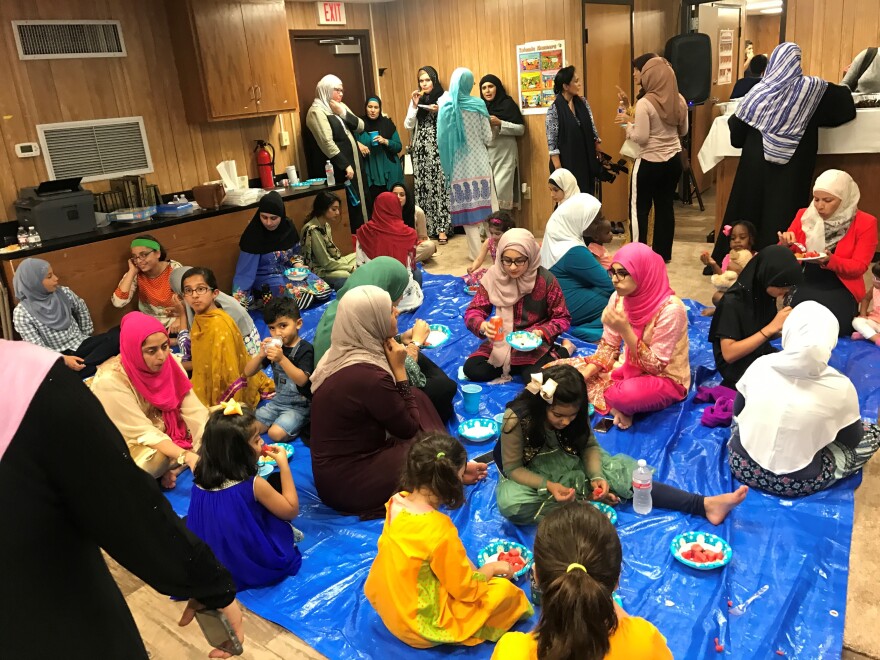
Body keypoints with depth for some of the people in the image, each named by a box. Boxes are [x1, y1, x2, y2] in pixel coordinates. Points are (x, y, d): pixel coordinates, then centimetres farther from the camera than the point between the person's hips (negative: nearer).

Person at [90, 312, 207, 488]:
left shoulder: (169, 363, -14)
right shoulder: (111, 381, -29)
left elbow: (195, 410, -18)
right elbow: (143, 433, -29)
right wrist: (186, 456, -41)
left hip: (167, 430, 6)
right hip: (128, 445, -5)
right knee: (158, 457, -35)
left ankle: (172, 469, -11)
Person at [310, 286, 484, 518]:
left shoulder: (340, 354, -1)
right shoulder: (369, 376, -30)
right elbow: (410, 428, -13)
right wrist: (399, 369, -13)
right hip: (347, 483, -9)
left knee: (417, 398, 7)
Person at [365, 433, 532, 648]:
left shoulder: (397, 502, -11)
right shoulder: (440, 531, -32)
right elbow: (466, 590, -17)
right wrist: (491, 568, -1)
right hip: (420, 625, -7)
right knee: (505, 590, -4)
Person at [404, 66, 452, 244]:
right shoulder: (416, 100, 13)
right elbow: (408, 126, 6)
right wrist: (414, 106, -4)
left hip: (439, 148, -3)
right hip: (421, 150, 3)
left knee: (440, 185, -6)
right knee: (423, 187, 0)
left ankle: (442, 227, -3)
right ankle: (426, 227, 5)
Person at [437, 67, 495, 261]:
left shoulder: (445, 107, -6)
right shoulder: (478, 105, -6)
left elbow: (441, 139, -4)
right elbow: (488, 138, -3)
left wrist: (448, 163, 11)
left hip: (459, 165, 0)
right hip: (479, 162, 0)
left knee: (467, 207, 4)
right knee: (488, 204, 9)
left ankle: (476, 251, 6)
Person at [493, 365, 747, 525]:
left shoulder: (574, 412, -15)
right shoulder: (517, 418, -29)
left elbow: (590, 445, -5)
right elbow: (512, 468, -21)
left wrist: (596, 477, -24)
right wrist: (548, 486, -35)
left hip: (571, 464, 4)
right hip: (532, 473, -3)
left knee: (623, 472, -17)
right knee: (511, 504, -38)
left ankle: (705, 505, -20)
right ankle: (584, 500, -25)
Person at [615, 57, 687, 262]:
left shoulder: (645, 103, -17)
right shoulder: (679, 100, 2)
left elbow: (641, 138, -17)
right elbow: (683, 131, 13)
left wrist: (628, 122, -2)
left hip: (650, 163, -6)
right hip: (674, 160, 6)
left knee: (640, 208, 6)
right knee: (665, 206, 13)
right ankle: (663, 253, 19)